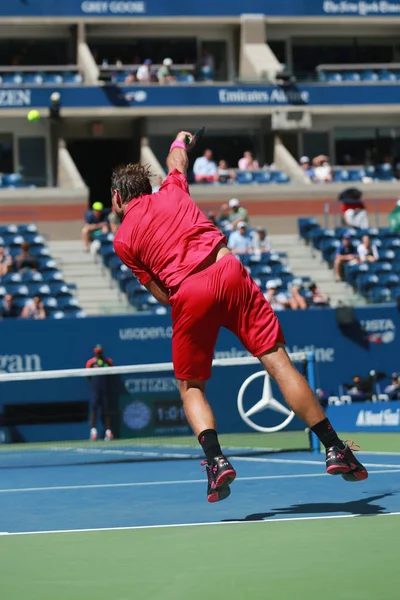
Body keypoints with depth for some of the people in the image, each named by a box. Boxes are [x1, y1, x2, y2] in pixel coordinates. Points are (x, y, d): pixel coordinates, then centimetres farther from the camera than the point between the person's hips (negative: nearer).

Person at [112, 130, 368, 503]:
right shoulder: (170, 192, 21)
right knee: (278, 362, -1)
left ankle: (216, 460, -7)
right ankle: (335, 450, -6)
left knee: (191, 388, 16)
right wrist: (179, 142, 66)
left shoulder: (123, 240, 14)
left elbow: (163, 296, 11)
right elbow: (177, 162, 45)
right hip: (228, 273, 2)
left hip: (188, 295, -2)